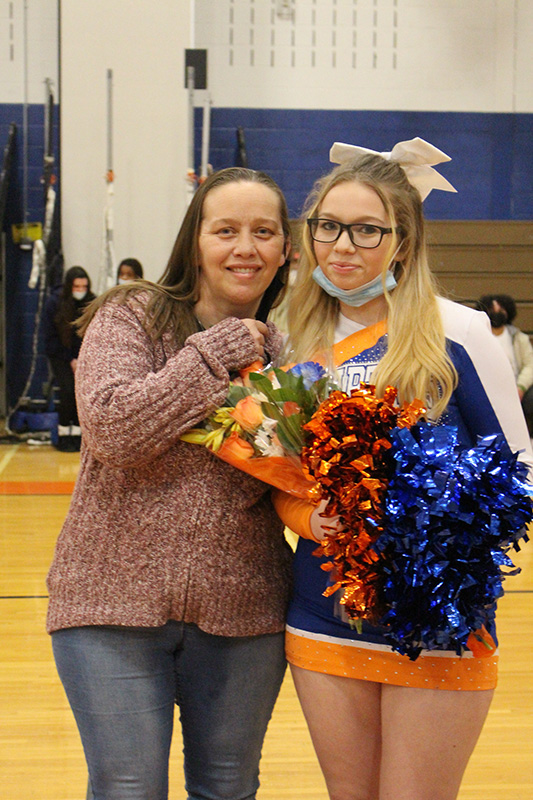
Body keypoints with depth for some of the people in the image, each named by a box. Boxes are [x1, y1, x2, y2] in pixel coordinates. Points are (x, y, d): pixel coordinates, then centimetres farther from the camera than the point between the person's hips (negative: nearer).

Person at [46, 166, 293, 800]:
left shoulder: (286, 351, 7)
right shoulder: (130, 316, -3)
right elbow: (113, 427, -20)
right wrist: (221, 349, -15)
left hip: (242, 610, 4)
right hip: (115, 605, -3)